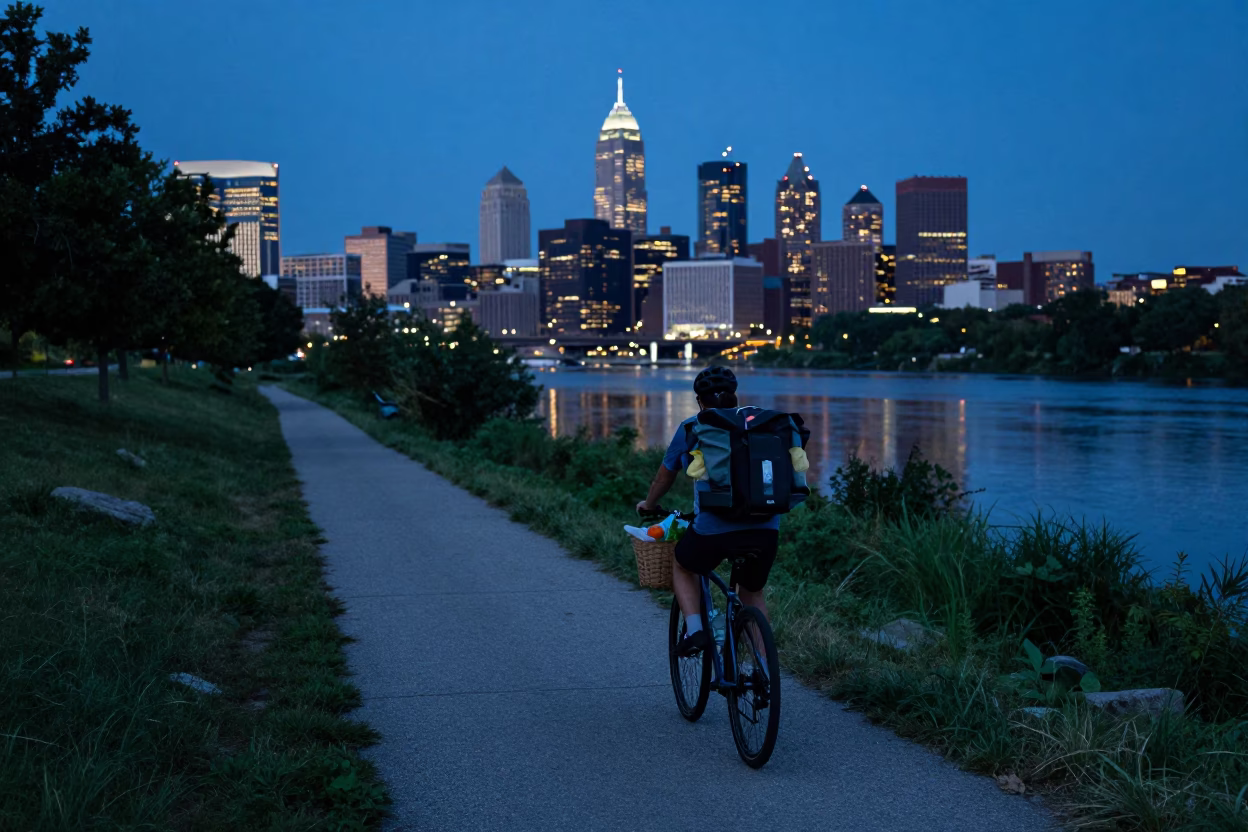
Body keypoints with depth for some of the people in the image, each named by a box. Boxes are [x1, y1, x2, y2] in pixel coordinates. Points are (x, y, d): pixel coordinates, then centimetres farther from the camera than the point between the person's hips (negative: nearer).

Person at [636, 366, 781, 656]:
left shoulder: (692, 427, 10)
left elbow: (665, 474, 24)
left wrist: (649, 505, 42)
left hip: (715, 526, -3)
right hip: (766, 527, 3)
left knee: (682, 568, 27)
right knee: (753, 594, 26)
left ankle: (694, 630, 7)